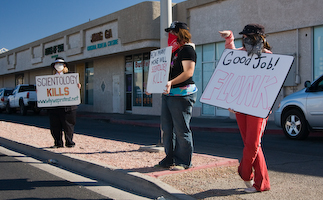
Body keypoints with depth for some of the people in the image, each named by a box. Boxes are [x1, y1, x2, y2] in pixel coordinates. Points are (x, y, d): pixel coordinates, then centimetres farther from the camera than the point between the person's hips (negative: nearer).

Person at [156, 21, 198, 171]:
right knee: (166, 127, 11)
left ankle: (183, 162, 7)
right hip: (168, 94, 10)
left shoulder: (187, 49, -9)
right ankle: (170, 159, 21)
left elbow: (188, 72, -20)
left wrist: (171, 83, -31)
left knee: (181, 129, -4)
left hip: (182, 94, -10)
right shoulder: (173, 50, 20)